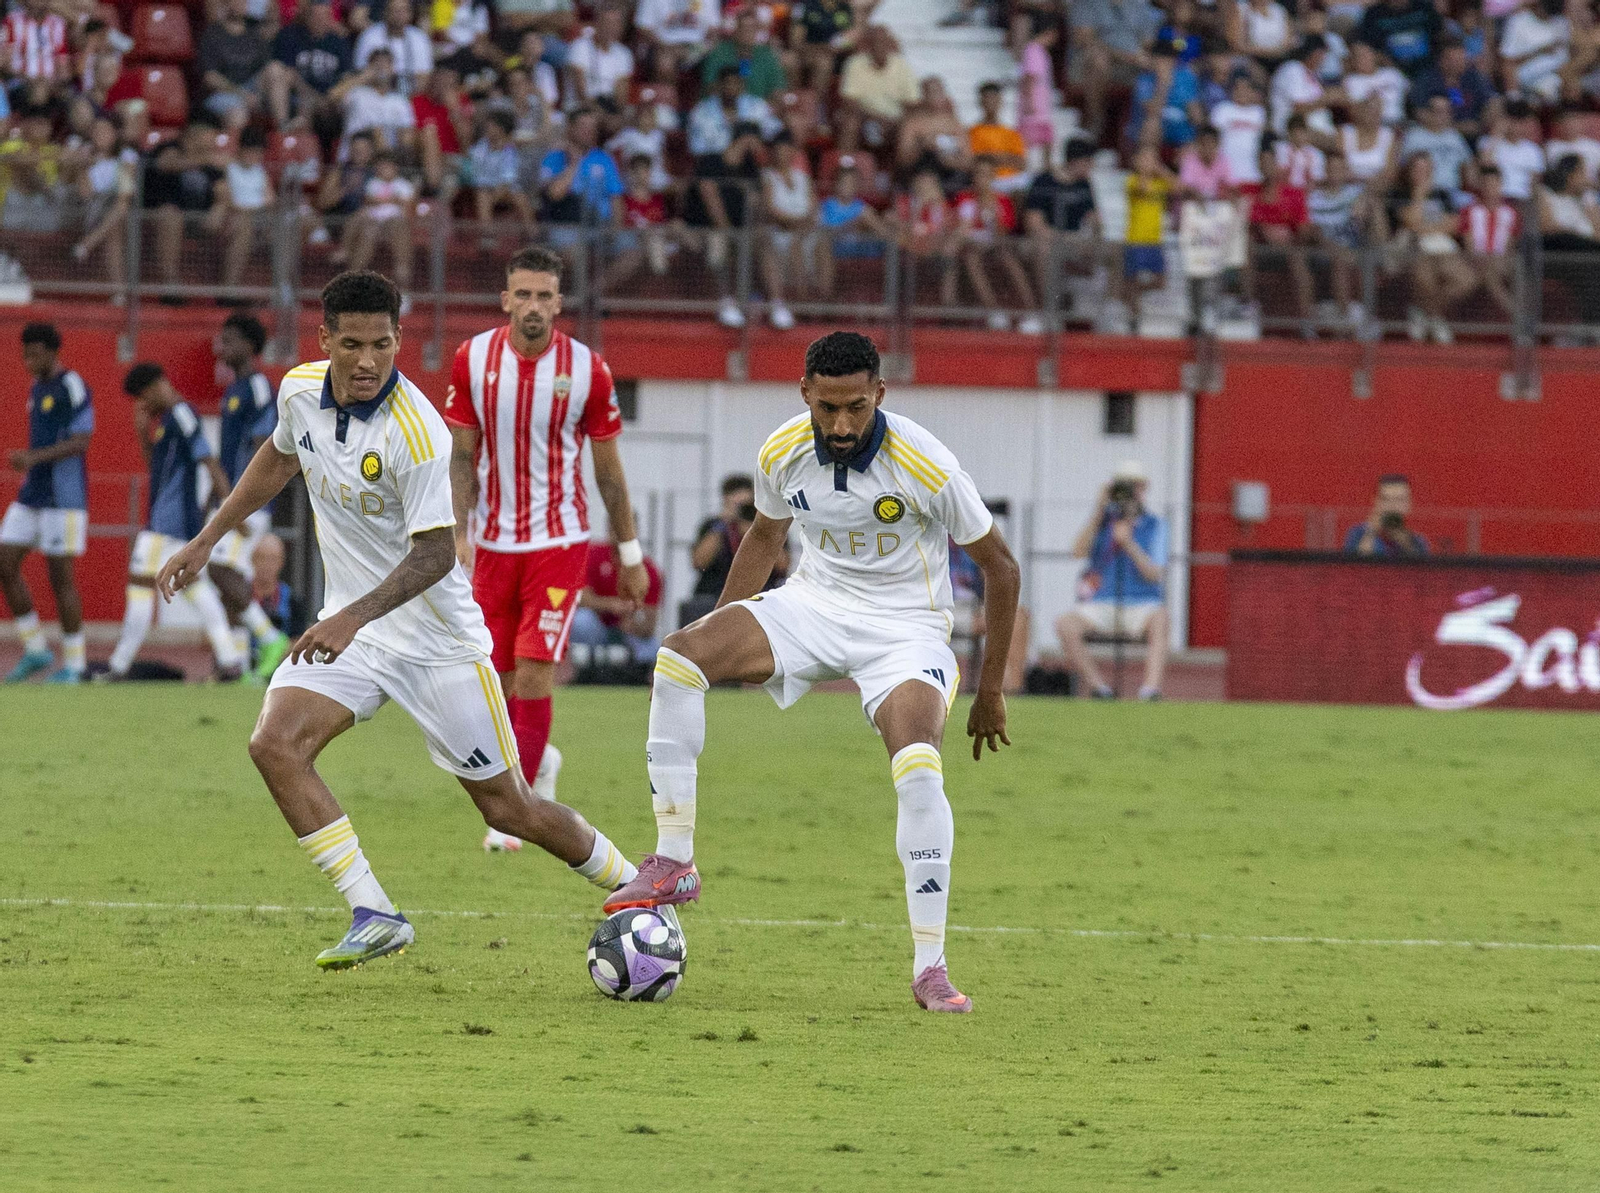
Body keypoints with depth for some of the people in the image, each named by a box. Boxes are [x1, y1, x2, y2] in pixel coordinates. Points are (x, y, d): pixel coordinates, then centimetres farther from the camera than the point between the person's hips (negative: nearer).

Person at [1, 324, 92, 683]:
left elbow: (80, 443, -19)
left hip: (63, 497, -9)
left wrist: (33, 457, -29)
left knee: (60, 574, -5)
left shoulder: (73, 388, -11)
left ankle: (73, 663, 3)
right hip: (31, 494, 9)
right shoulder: (37, 388, 16)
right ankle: (35, 650, 10)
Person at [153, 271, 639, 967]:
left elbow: (434, 553, -28)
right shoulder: (301, 391, -5)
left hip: (437, 641, -6)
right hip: (349, 628, 6)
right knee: (276, 744, -20)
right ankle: (373, 917, -14)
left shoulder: (416, 432, -25)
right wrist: (205, 542, 19)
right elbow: (279, 459, 18)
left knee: (508, 810, 0)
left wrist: (353, 617, -41)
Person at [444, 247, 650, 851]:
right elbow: (461, 456, 2)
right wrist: (459, 536, -8)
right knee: (499, 681, 8)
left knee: (533, 674, -14)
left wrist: (630, 554, 6)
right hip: (493, 544, 3)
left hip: (560, 541, -3)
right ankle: (538, 761, 39)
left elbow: (608, 467, 2)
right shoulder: (473, 360, -3)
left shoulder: (588, 370, -7)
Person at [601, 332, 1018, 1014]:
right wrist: (722, 642, 17)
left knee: (919, 771, -30)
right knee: (677, 656, -21)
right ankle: (673, 864, -15)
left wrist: (991, 690, -4)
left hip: (904, 627, -4)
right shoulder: (783, 453, -9)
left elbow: (1000, 568, -7)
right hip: (814, 606, 4)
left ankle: (930, 967, -21)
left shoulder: (924, 466, -21)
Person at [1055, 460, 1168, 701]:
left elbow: (1156, 576, -5)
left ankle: (1151, 688, -52)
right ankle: (1099, 687, -28)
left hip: (1141, 606, -2)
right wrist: (1099, 510, -12)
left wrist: (1129, 544, -18)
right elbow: (1079, 552, -7)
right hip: (1102, 606, 2)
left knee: (1159, 618, -37)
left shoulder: (1154, 526, 6)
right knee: (1065, 625, -27)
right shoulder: (1102, 519, 11)